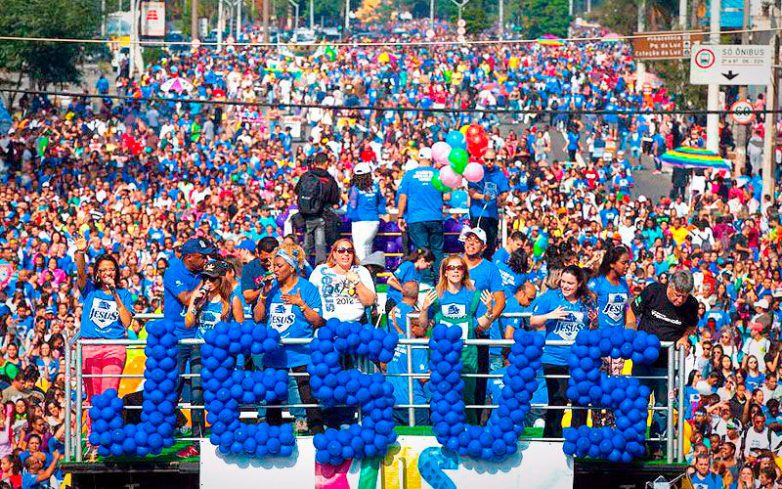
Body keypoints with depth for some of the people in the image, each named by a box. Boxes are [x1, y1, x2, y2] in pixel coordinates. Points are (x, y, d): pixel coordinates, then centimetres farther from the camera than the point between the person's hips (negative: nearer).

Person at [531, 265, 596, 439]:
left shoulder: (587, 301, 8)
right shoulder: (550, 297, -1)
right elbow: (533, 322, -1)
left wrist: (594, 321, -4)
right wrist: (550, 315, -16)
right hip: (555, 358, -3)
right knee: (558, 400, -2)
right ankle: (551, 437, 8)